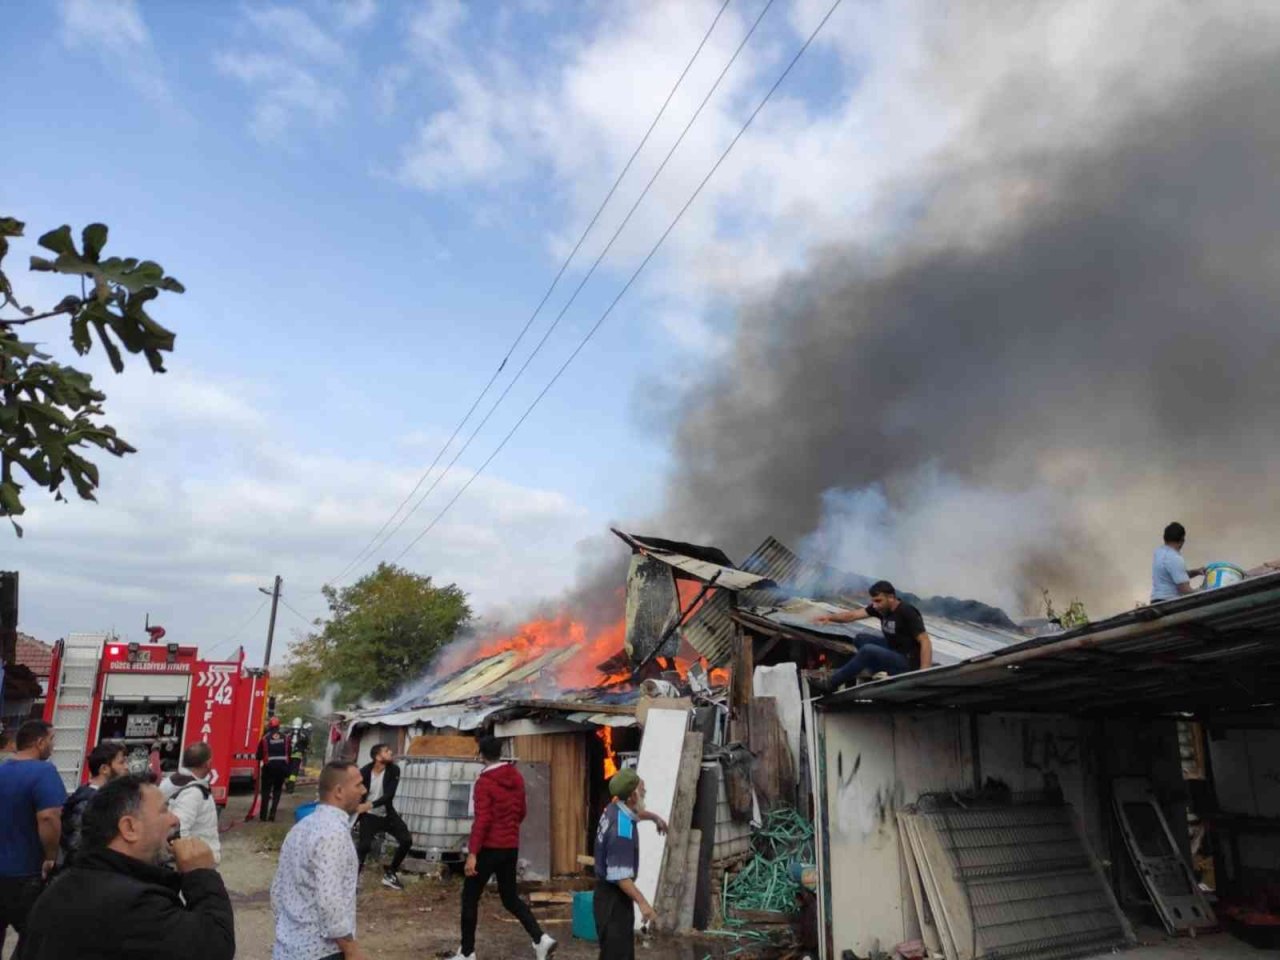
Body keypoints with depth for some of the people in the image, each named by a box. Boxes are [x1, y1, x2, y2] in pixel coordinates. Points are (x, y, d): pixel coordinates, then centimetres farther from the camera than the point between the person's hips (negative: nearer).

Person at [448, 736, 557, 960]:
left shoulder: (484, 781, -14)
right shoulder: (517, 778, 6)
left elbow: (482, 819, -20)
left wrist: (472, 853, -20)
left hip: (489, 848, -7)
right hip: (511, 847, 7)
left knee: (470, 899, 10)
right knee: (510, 897, 15)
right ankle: (541, 939, 0)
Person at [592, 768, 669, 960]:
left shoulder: (615, 809, 0)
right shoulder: (622, 829, -29)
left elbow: (635, 812, 28)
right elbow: (619, 875, -29)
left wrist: (655, 817, 33)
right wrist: (642, 902, -28)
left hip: (609, 891, 10)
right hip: (613, 896, -10)